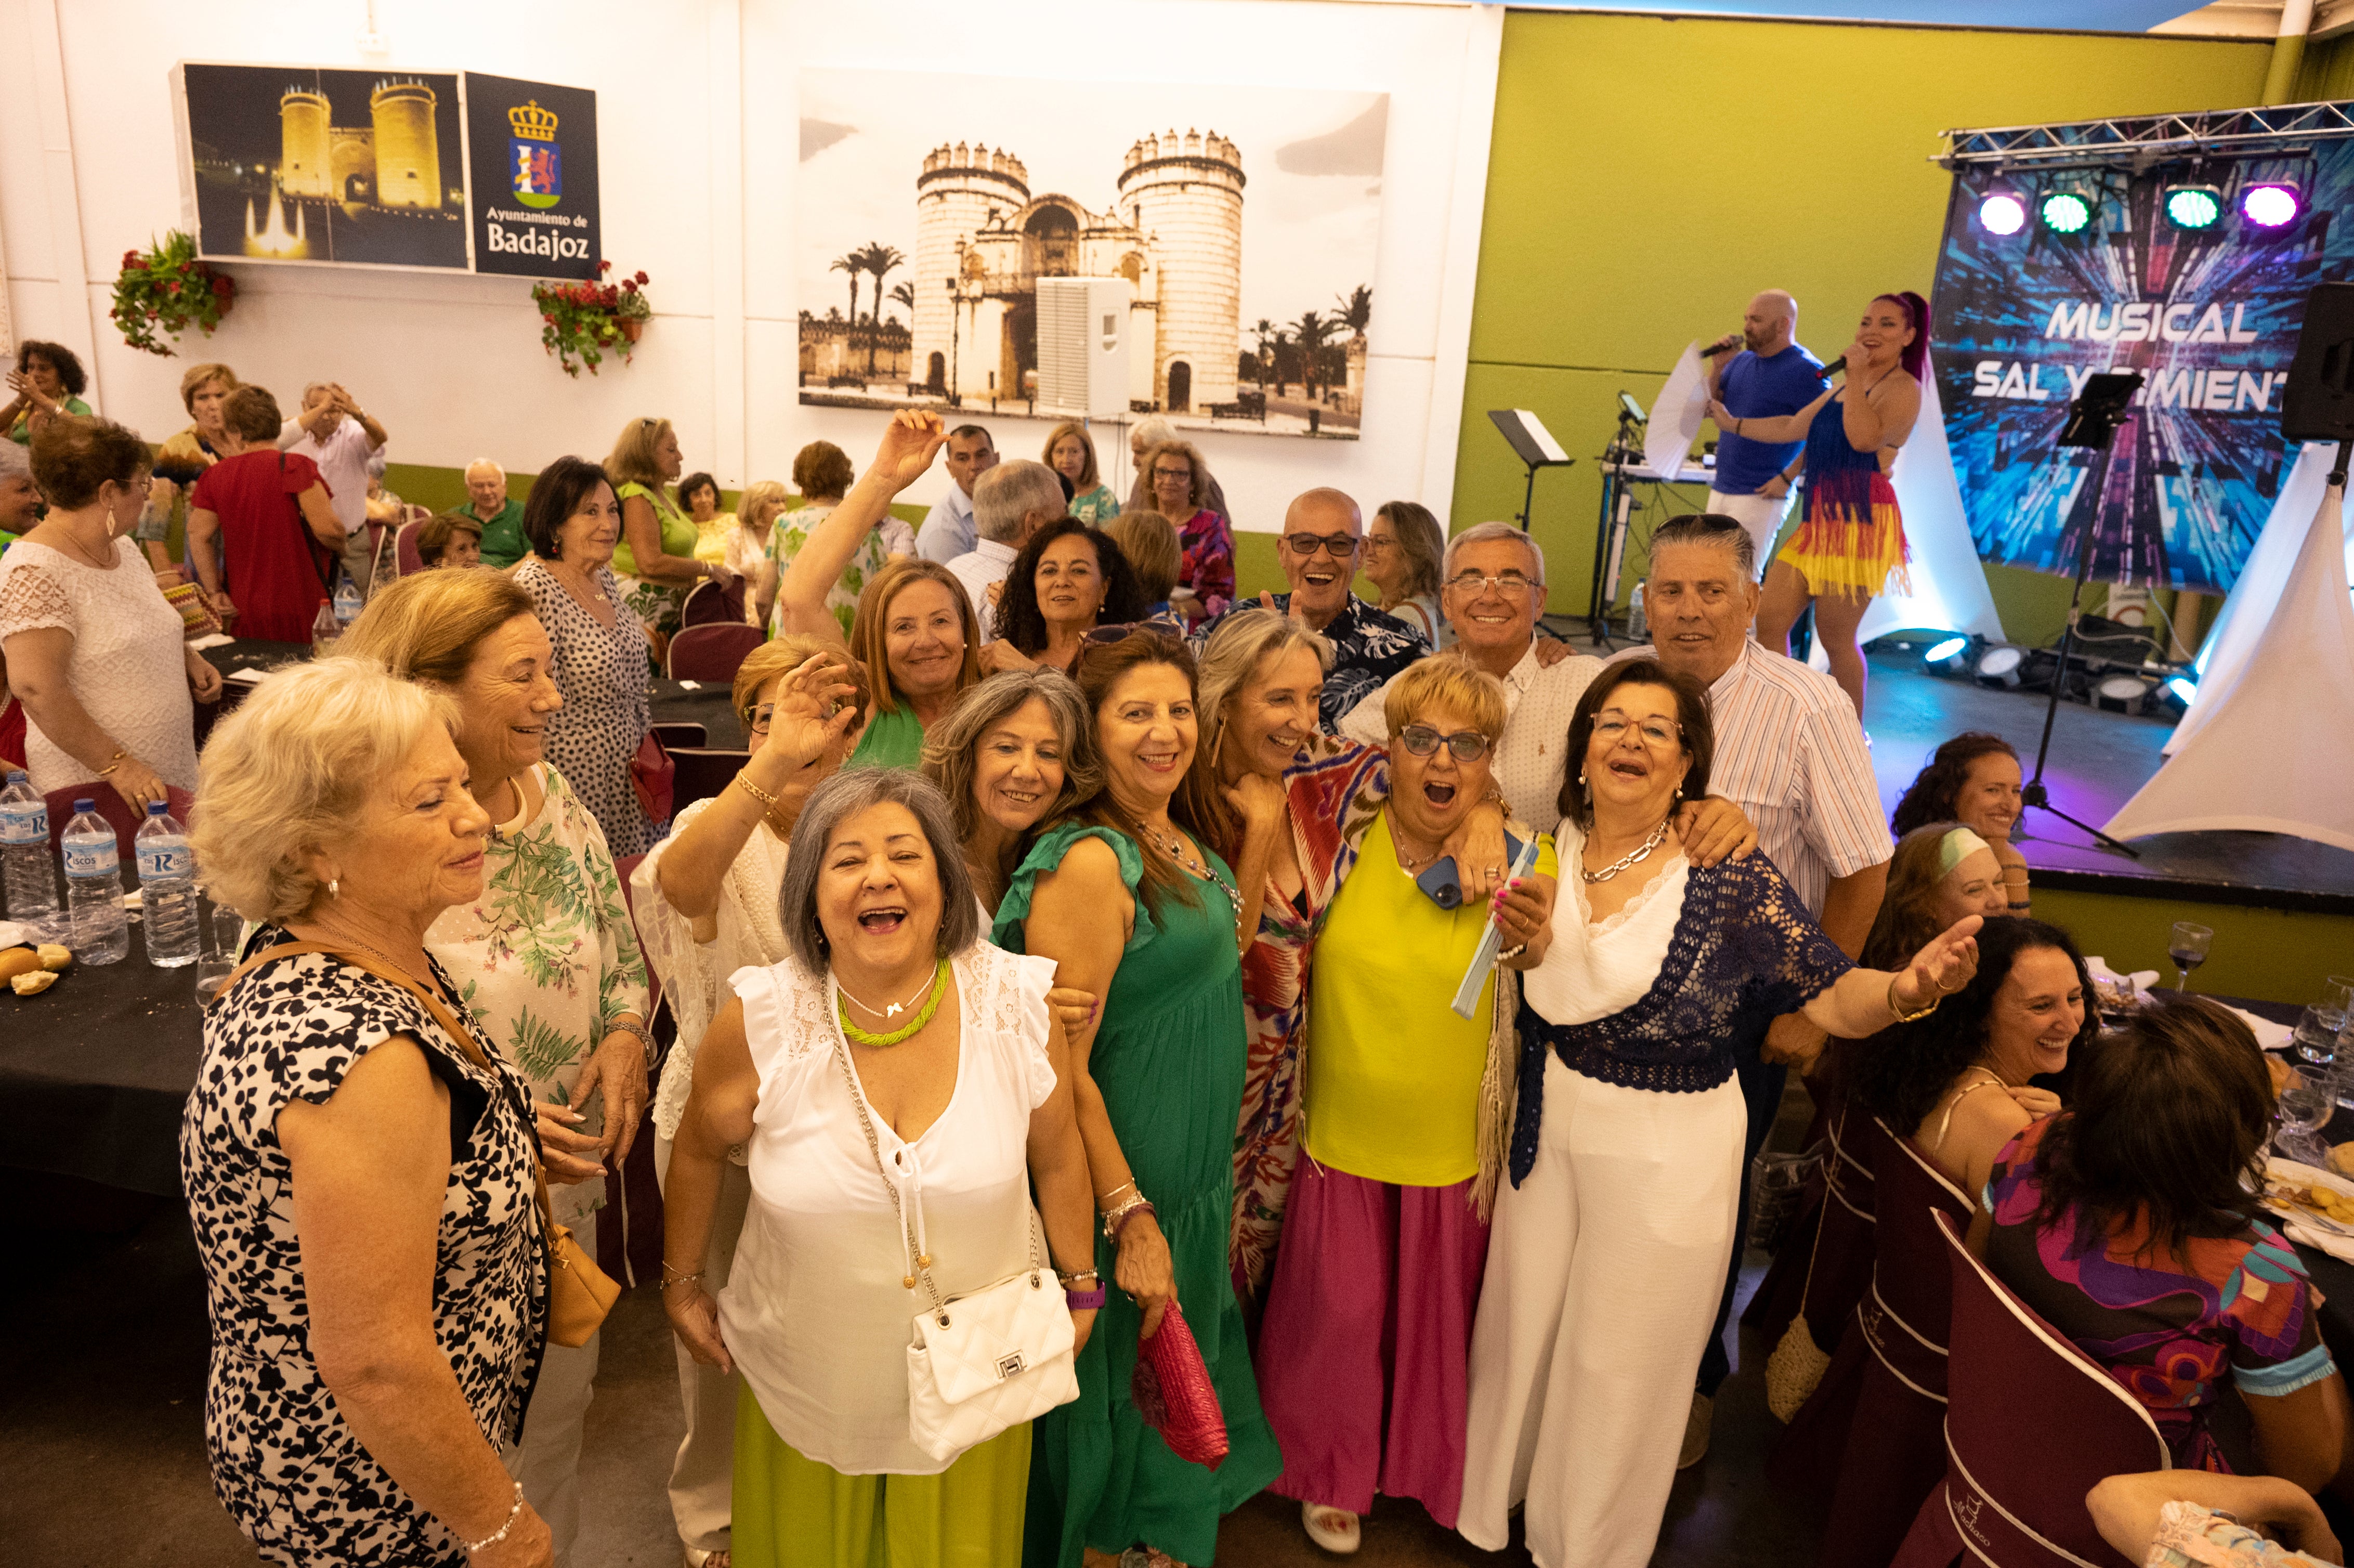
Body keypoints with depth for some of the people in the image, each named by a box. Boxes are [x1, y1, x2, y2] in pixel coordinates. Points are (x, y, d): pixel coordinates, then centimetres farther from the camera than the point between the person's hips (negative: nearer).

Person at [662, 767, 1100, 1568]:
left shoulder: (1019, 1005, -18)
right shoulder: (760, 1021, -20)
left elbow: (1056, 1152, -3)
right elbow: (698, 1152, -1)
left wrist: (1079, 1286, 6)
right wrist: (682, 1285, 9)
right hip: (809, 1377, 0)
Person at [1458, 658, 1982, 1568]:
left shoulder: (1732, 882, -14)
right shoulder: (1545, 855, -3)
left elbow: (1833, 997, -18)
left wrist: (1907, 989, -36)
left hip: (1667, 1160, -3)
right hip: (1547, 1138, 3)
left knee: (1621, 1363, 15)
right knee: (1519, 1328, 18)